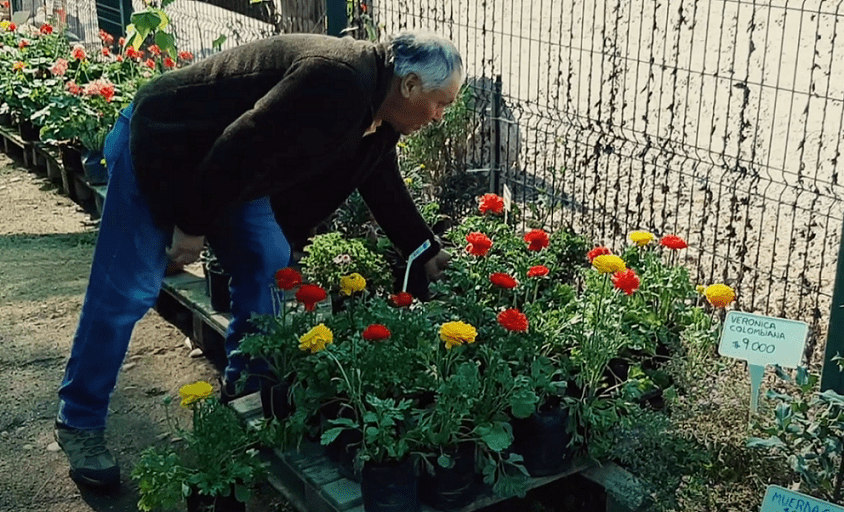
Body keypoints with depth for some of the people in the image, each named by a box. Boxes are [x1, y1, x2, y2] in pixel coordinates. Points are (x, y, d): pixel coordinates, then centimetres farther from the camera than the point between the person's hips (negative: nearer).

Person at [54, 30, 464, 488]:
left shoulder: (376, 113, 0)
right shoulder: (337, 82, -32)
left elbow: (385, 189, 14)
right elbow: (239, 149, -33)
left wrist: (429, 254, 15)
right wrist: (193, 225, -23)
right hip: (160, 146, -9)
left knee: (268, 267, 5)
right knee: (127, 292, -5)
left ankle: (247, 395, 20)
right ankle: (78, 424, 9)